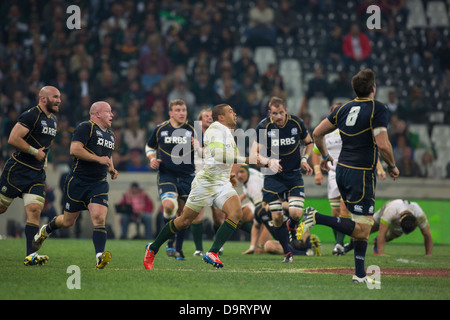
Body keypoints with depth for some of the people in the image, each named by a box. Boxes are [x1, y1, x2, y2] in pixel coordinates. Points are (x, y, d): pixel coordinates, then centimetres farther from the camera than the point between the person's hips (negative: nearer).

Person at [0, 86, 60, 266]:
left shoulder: (53, 120, 14)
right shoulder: (30, 116, -13)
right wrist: (35, 152, -15)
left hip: (37, 173, 6)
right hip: (18, 169, -6)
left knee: (35, 210, -8)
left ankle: (30, 255, -13)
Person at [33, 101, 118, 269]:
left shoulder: (110, 134, 18)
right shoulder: (85, 127, -9)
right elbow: (74, 150, -22)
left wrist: (111, 169, 14)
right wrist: (99, 159, -21)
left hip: (99, 184, 5)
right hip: (77, 182, -5)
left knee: (99, 218, -18)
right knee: (68, 221, 8)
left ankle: (100, 258, -26)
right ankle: (46, 230, 40)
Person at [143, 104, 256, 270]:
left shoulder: (226, 132, 19)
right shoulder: (216, 129, -10)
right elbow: (219, 156, -26)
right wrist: (245, 160, -25)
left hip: (222, 183, 8)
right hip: (206, 181, -8)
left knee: (236, 213, -20)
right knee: (184, 221, 1)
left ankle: (213, 253, -24)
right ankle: (152, 249, 20)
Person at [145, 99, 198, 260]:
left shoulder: (192, 130, 1)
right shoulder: (160, 129, 2)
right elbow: (149, 147, 19)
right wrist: (152, 159, -1)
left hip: (187, 177, 2)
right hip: (166, 175, -1)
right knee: (169, 205, -25)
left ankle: (178, 249, 20)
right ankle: (170, 240, -4)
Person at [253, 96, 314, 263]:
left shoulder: (297, 123, -8)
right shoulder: (263, 127, -12)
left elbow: (309, 142, 10)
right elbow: (255, 152, -7)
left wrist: (304, 159, -6)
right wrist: (268, 161, -26)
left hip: (294, 174, 0)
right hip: (273, 176, 0)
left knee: (296, 214, -14)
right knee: (277, 217, -3)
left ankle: (291, 226, 25)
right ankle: (287, 253, 14)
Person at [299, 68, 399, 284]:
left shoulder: (344, 108, 10)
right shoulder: (378, 109, -10)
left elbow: (317, 133, 13)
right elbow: (383, 145, -18)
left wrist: (325, 155, 29)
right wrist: (392, 166, -1)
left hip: (342, 170, 8)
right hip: (362, 174, -8)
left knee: (362, 225, 15)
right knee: (362, 229, -8)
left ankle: (360, 274, 12)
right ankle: (317, 218, -21)